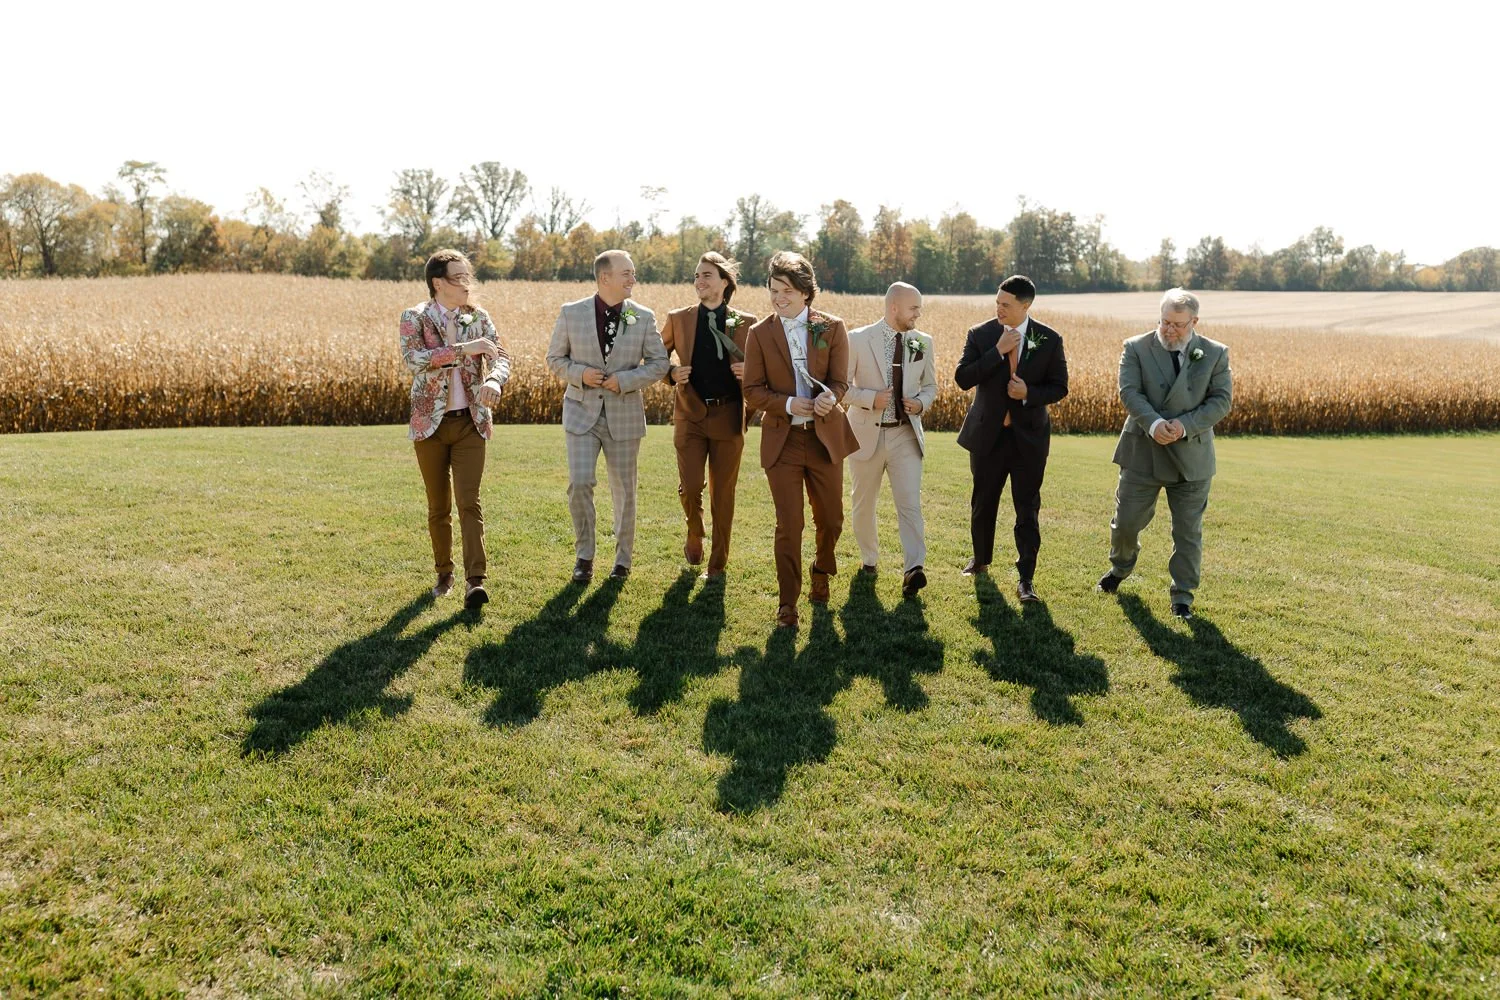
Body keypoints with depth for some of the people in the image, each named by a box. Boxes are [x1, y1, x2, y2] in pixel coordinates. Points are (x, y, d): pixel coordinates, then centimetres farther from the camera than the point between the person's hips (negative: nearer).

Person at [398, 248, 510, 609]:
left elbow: (502, 357, -5)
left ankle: (475, 581, -13)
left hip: (470, 422, 1)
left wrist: (493, 380, -28)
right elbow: (413, 359, -20)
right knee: (438, 507, 10)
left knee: (469, 501, -10)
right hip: (430, 424, -1)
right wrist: (464, 349, -26)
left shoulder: (479, 317, 4)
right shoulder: (414, 318, -4)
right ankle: (444, 573, 26)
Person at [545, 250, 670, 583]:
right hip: (582, 412, -1)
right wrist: (580, 374, -14)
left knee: (624, 490, 8)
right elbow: (555, 358, 6)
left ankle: (623, 559, 26)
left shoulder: (644, 317, -1)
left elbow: (659, 364, 2)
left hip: (624, 414, 1)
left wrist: (625, 380, -14)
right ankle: (584, 556, 9)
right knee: (580, 483, -11)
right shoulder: (571, 313, -2)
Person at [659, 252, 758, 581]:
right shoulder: (678, 319, 5)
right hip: (690, 415, 1)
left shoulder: (746, 323, 3)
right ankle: (694, 537, 25)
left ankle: (717, 563, 19)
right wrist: (672, 373, -7)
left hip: (728, 417, 0)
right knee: (690, 487, -7)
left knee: (723, 494, 4)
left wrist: (749, 372, -12)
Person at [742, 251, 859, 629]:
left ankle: (821, 574, 42)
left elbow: (840, 381, -3)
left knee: (831, 519, 13)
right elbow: (752, 390, -2)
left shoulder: (832, 328, 0)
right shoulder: (760, 334, 0)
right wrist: (788, 404, -20)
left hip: (825, 437, 1)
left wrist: (830, 397, -28)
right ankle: (787, 604, 7)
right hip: (782, 439, -1)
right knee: (788, 525, -4)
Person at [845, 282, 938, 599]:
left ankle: (913, 569, -18)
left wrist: (921, 403, -7)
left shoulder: (922, 342, 3)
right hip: (867, 433, -1)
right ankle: (869, 559, 33)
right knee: (864, 504, 13)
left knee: (910, 503, -13)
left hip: (905, 434, 1)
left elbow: (930, 385, 16)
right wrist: (871, 398, -19)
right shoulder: (859, 339, -6)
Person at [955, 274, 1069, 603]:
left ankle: (1025, 579, 7)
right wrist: (998, 351, -20)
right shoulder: (980, 335, -4)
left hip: (1028, 436, -1)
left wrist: (1029, 394, -18)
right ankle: (980, 559, 38)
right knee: (983, 503, 15)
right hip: (988, 434, 1)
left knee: (1027, 509, 0)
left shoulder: (1049, 339, -3)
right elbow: (963, 378, -13)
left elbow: (1059, 387, 0)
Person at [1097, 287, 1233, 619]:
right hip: (1142, 452, 0)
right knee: (1126, 521, 8)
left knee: (1188, 531, 6)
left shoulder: (1215, 354, 1)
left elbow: (1221, 400, -4)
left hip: (1191, 457, 0)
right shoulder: (1136, 348, -2)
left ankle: (1182, 597, 18)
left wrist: (1186, 425, -19)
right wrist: (1153, 423, -28)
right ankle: (1120, 567, 39)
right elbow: (1129, 391, -12)